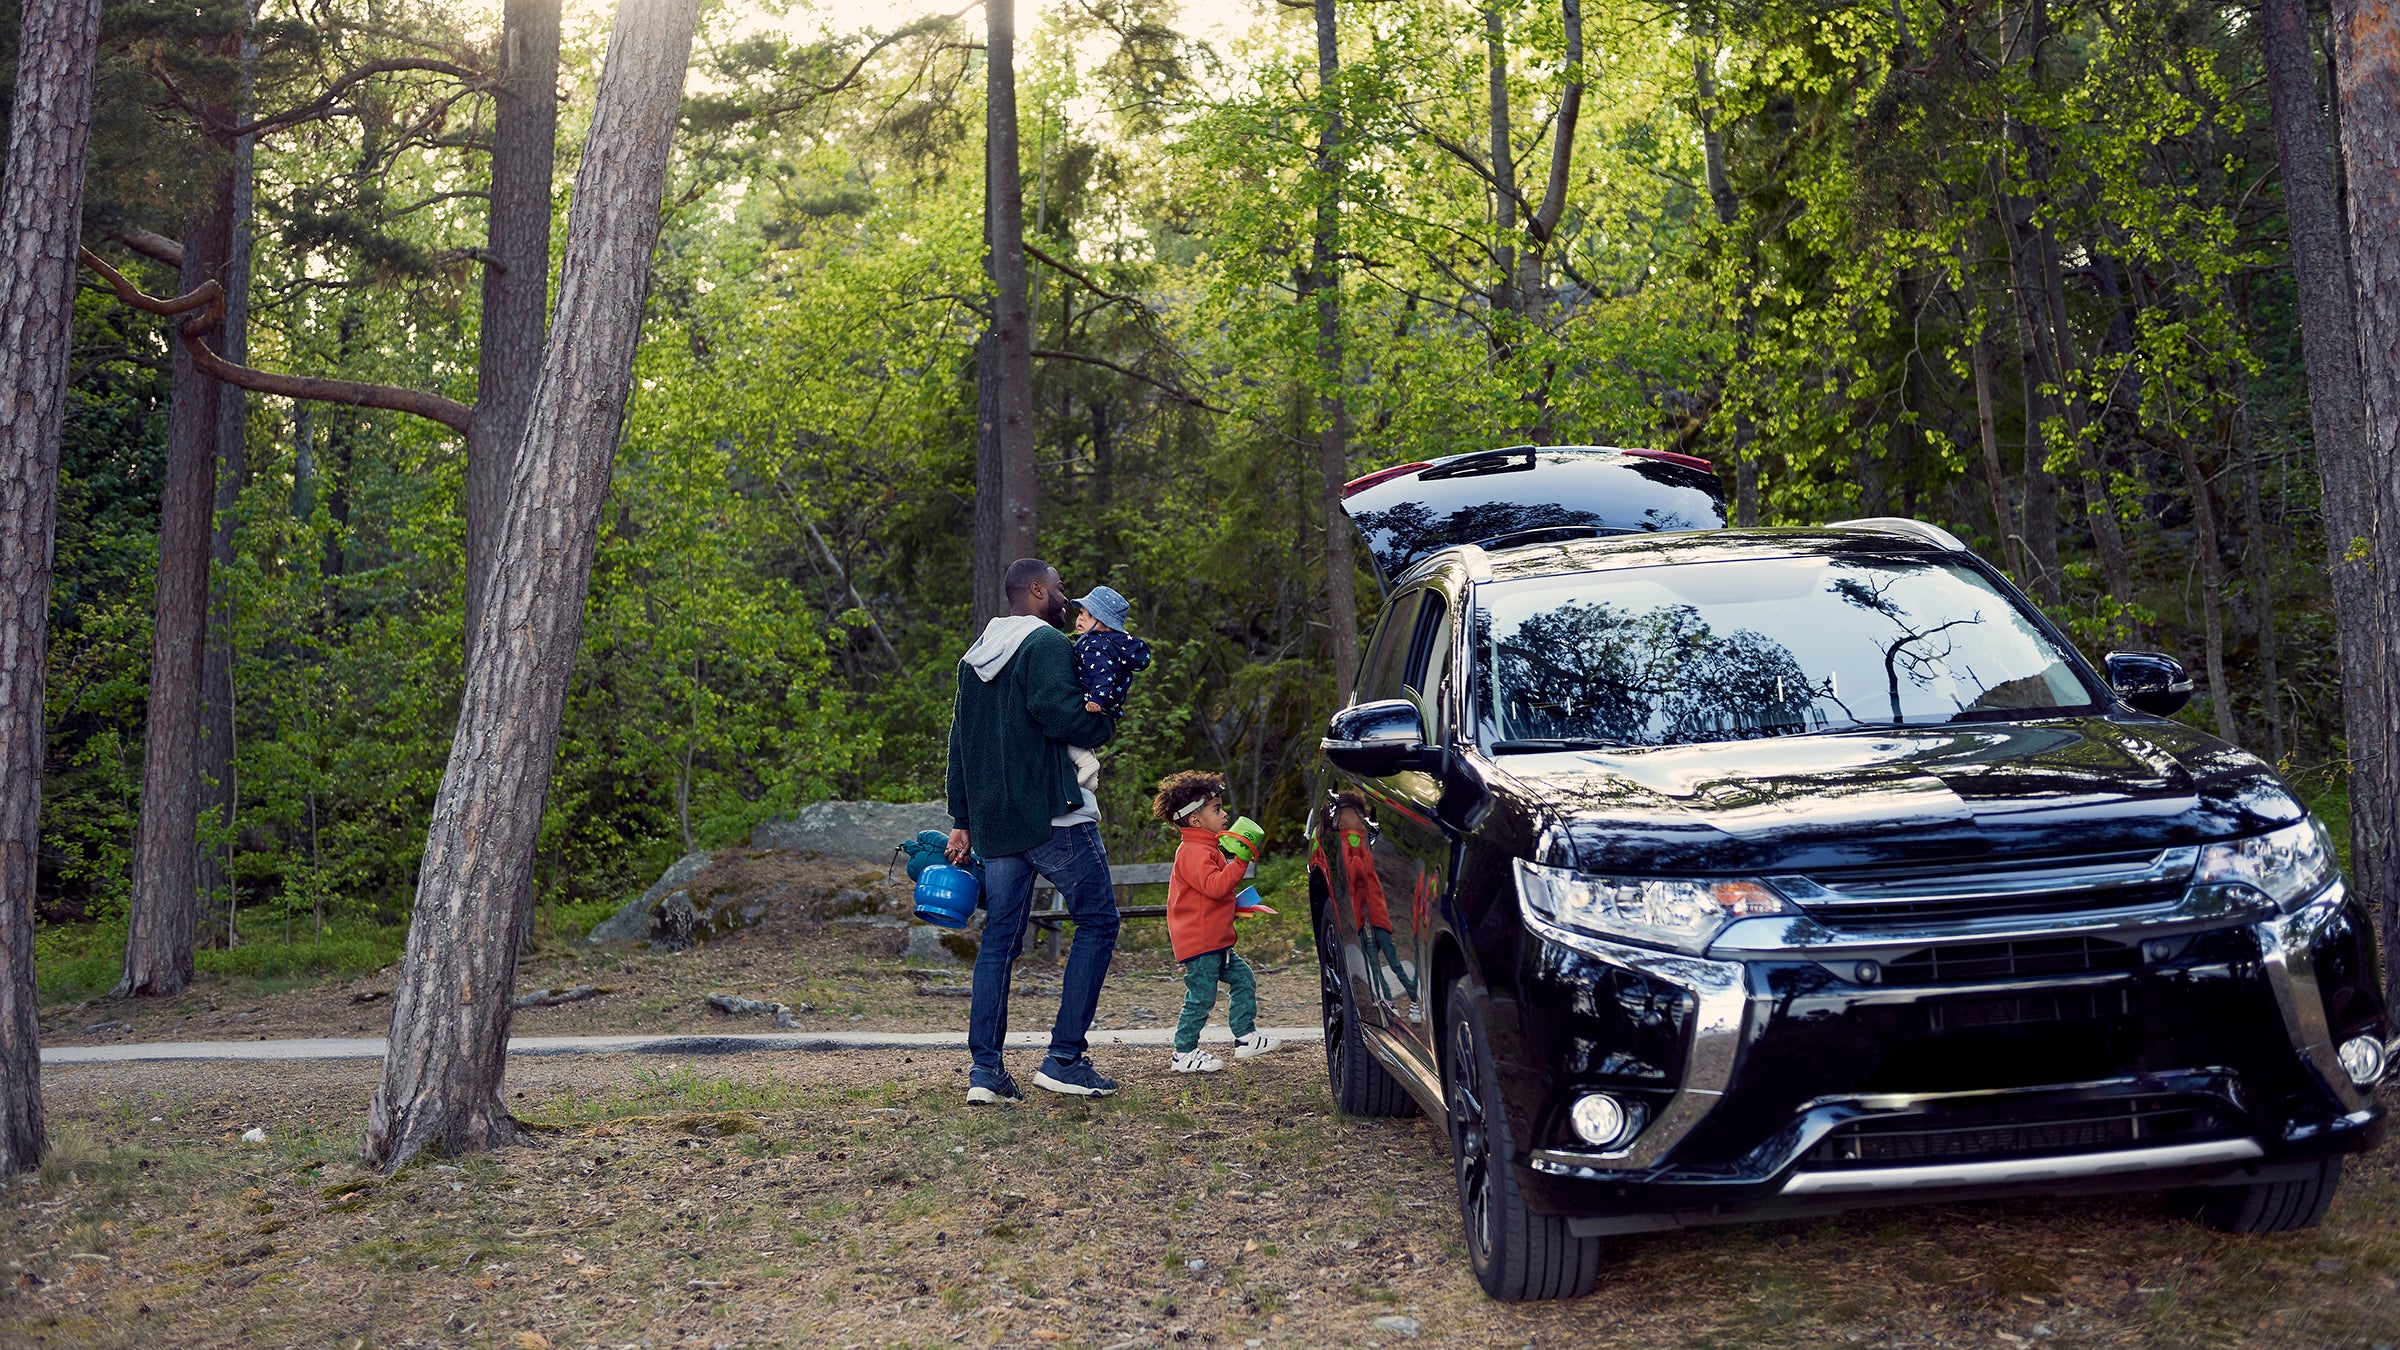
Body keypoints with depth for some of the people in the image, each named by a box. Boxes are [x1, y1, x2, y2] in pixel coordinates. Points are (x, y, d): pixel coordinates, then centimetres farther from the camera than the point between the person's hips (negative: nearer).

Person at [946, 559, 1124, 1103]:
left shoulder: (975, 657, 20)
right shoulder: (1046, 644, -7)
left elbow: (960, 742, 21)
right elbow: (1058, 712, -23)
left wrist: (963, 822, 23)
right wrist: (1107, 724, -3)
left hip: (993, 822, 8)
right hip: (1053, 814, -8)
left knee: (999, 939, 10)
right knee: (1097, 921, 2)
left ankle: (985, 1070, 6)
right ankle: (1064, 1058, -3)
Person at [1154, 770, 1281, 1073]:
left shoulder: (1207, 849, 18)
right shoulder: (1193, 852, -17)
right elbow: (1214, 885, -31)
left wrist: (1235, 904, 23)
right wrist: (1240, 862, -32)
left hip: (1215, 941, 11)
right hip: (1199, 942, -11)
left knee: (1243, 979, 11)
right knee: (1201, 997, -6)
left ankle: (1246, 1037, 17)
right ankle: (1184, 1054, 2)